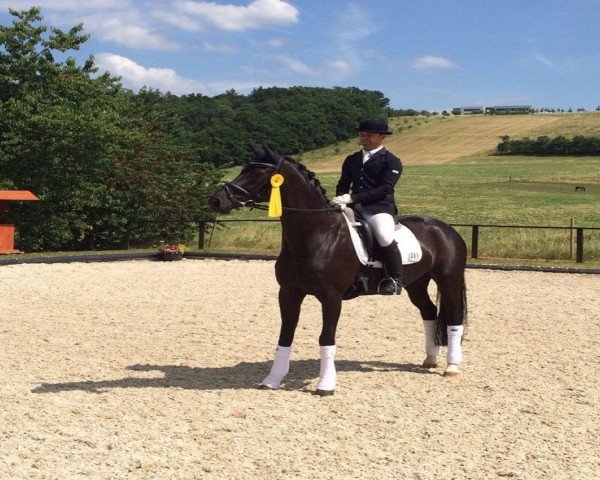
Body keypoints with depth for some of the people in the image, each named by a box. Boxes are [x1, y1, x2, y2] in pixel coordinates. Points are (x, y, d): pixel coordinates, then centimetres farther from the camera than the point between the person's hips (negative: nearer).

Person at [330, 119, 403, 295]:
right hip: (354, 207, 6)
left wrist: (353, 198, -20)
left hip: (380, 208, -6)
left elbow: (385, 189, -12)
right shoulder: (351, 160, 19)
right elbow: (343, 184, 21)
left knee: (385, 237, -34)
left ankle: (394, 280, -16)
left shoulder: (392, 161, 0)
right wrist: (341, 199, -4)